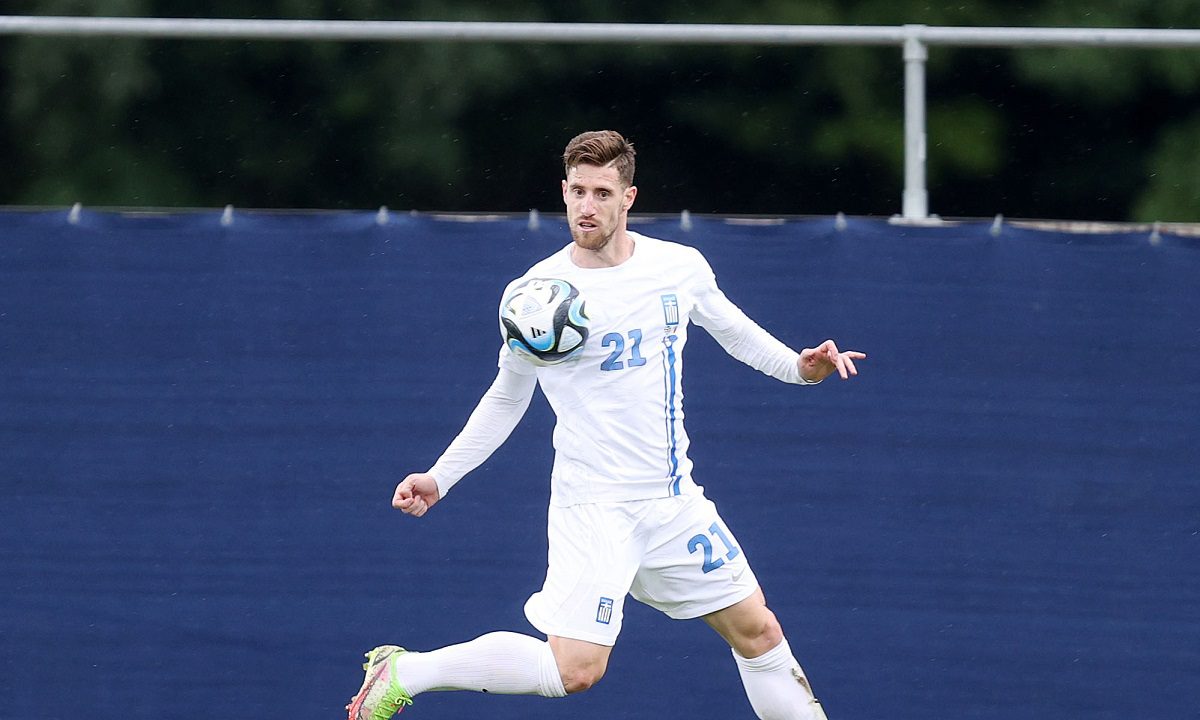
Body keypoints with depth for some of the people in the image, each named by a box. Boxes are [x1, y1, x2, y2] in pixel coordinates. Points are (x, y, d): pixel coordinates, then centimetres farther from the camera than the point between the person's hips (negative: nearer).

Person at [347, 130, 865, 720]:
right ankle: (405, 672, -4)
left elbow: (734, 330, 20)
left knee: (757, 632, 8)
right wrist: (440, 477, 1)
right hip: (594, 507, -5)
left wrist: (801, 365, 3)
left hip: (675, 501, 5)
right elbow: (507, 399, 6)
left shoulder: (681, 267, 1)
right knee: (576, 668, -17)